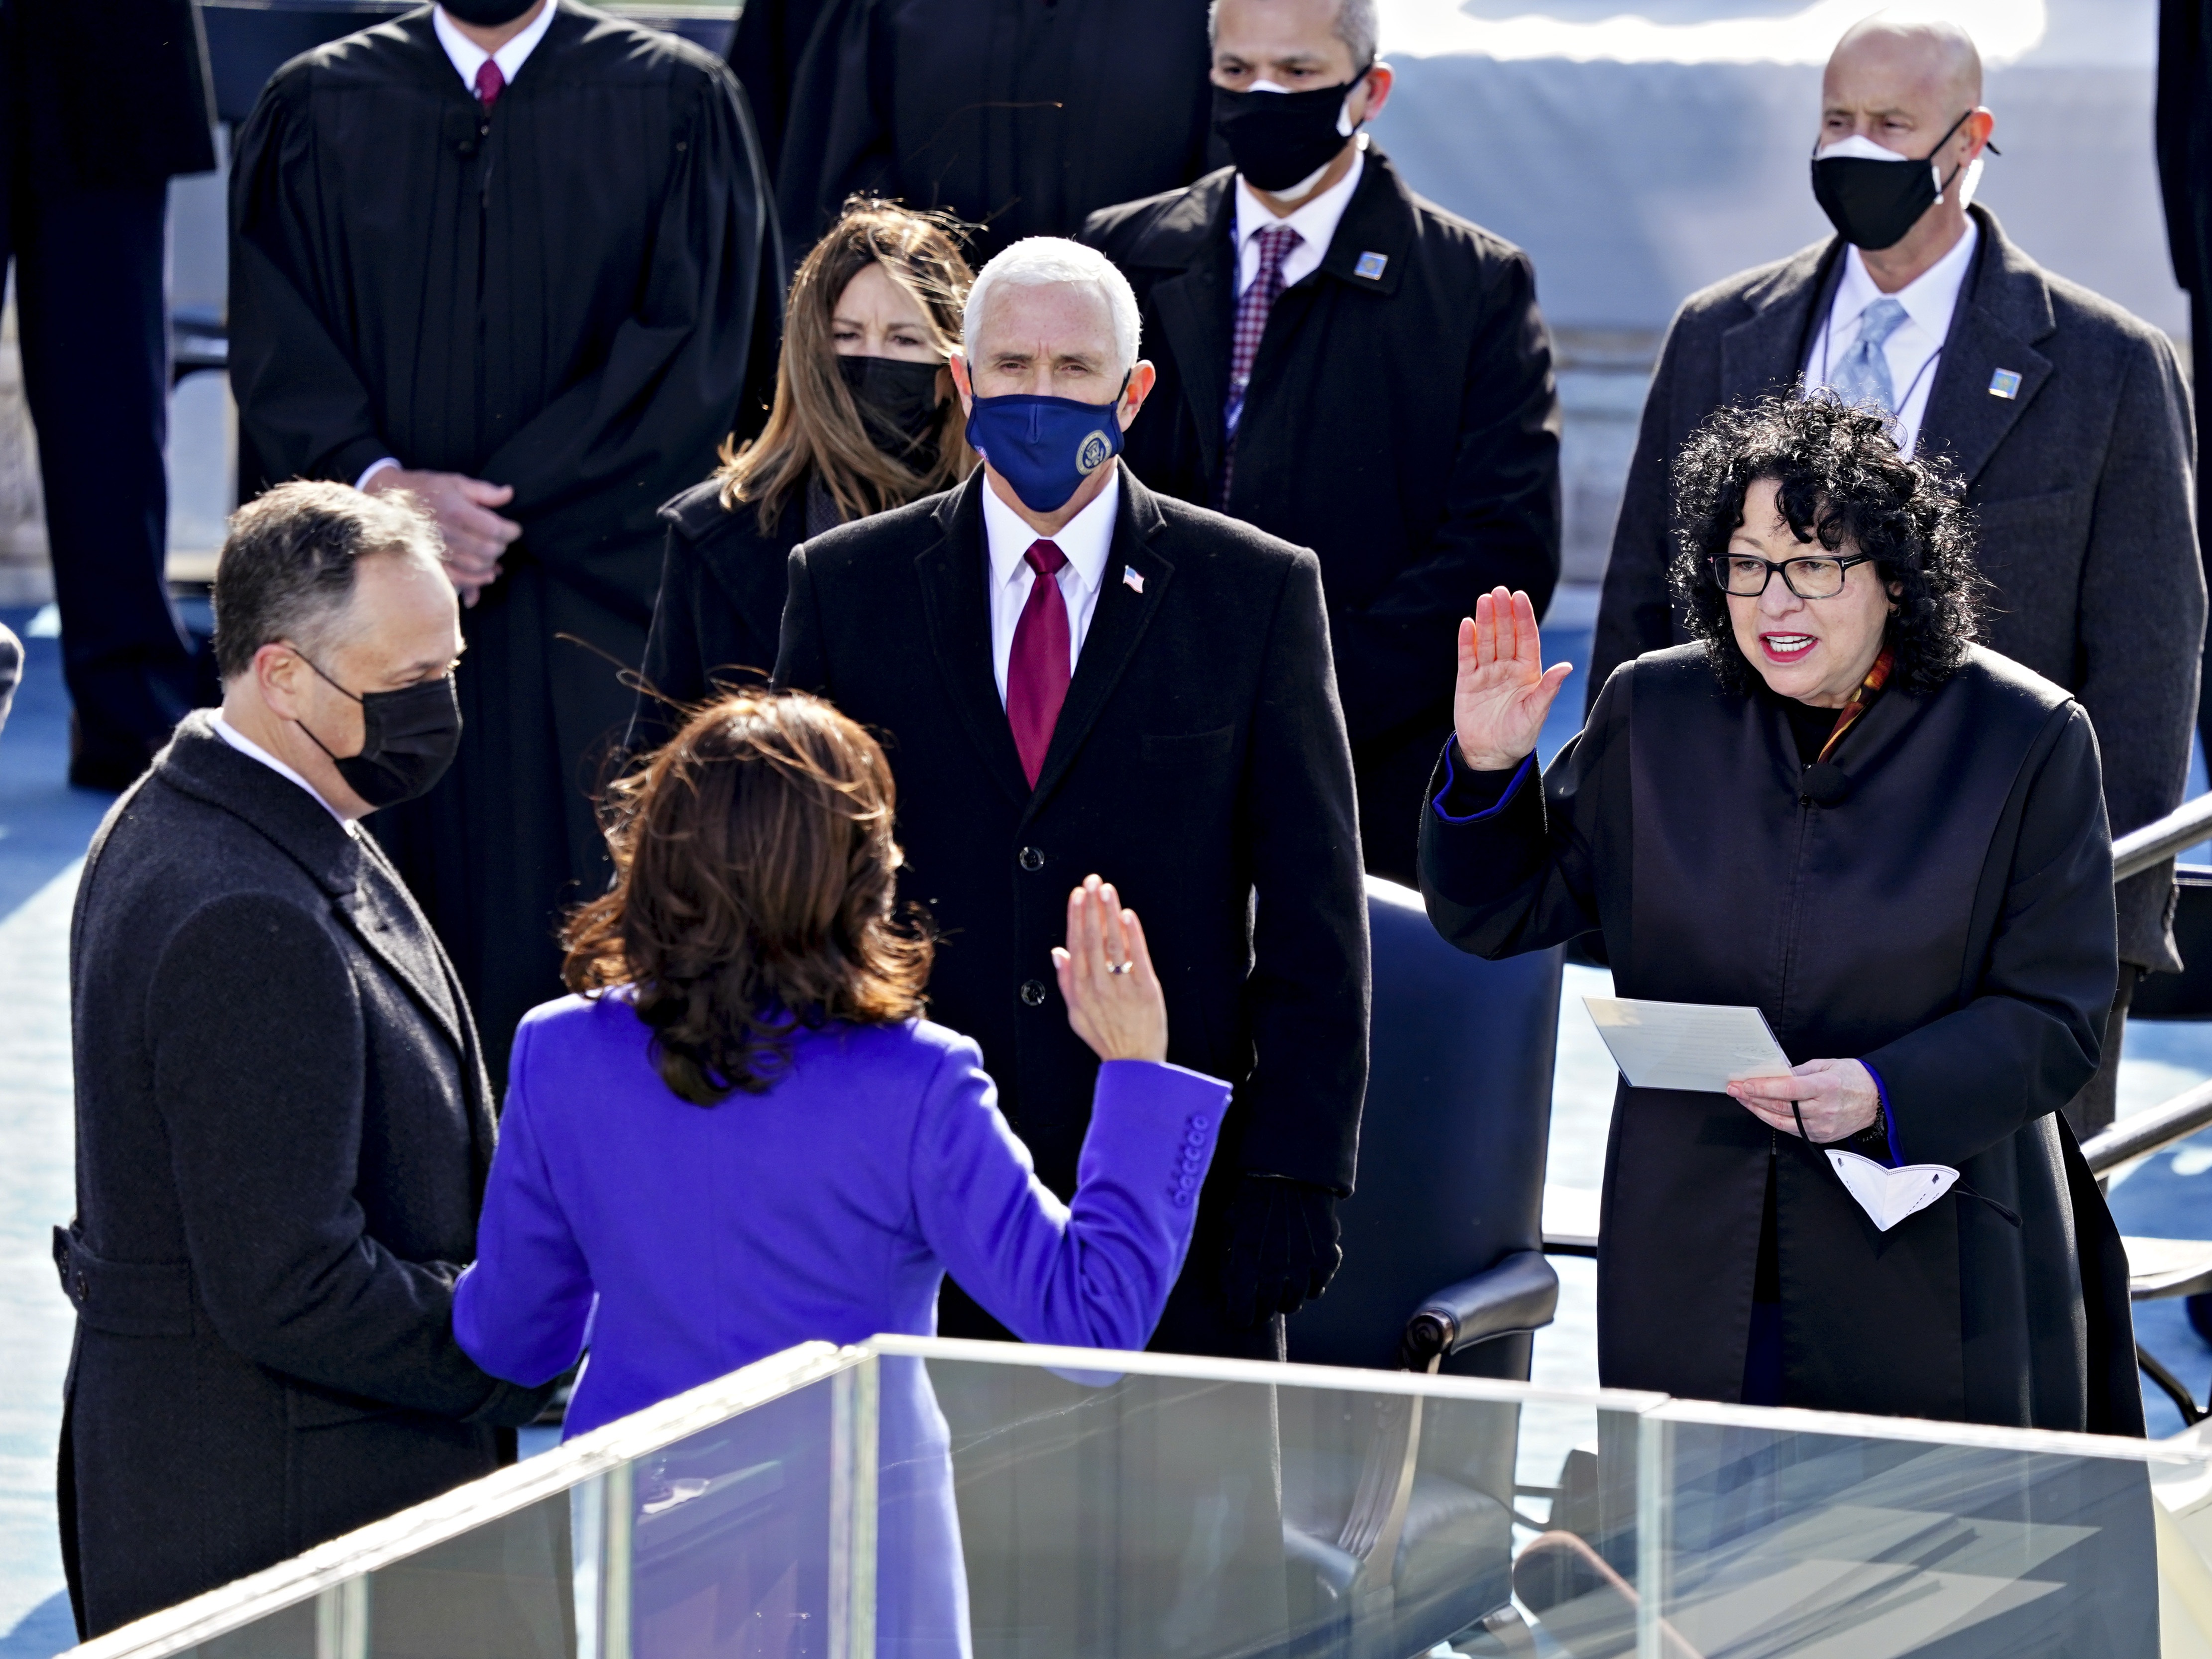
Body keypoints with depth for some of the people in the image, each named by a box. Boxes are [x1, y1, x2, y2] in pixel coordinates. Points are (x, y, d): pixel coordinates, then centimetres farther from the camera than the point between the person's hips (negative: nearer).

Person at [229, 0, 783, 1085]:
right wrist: (380, 484, -15)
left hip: (599, 610, -2)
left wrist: (505, 506, -12)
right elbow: (275, 349, 3)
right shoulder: (317, 110, 9)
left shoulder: (677, 103, 3)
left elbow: (693, 354, -5)